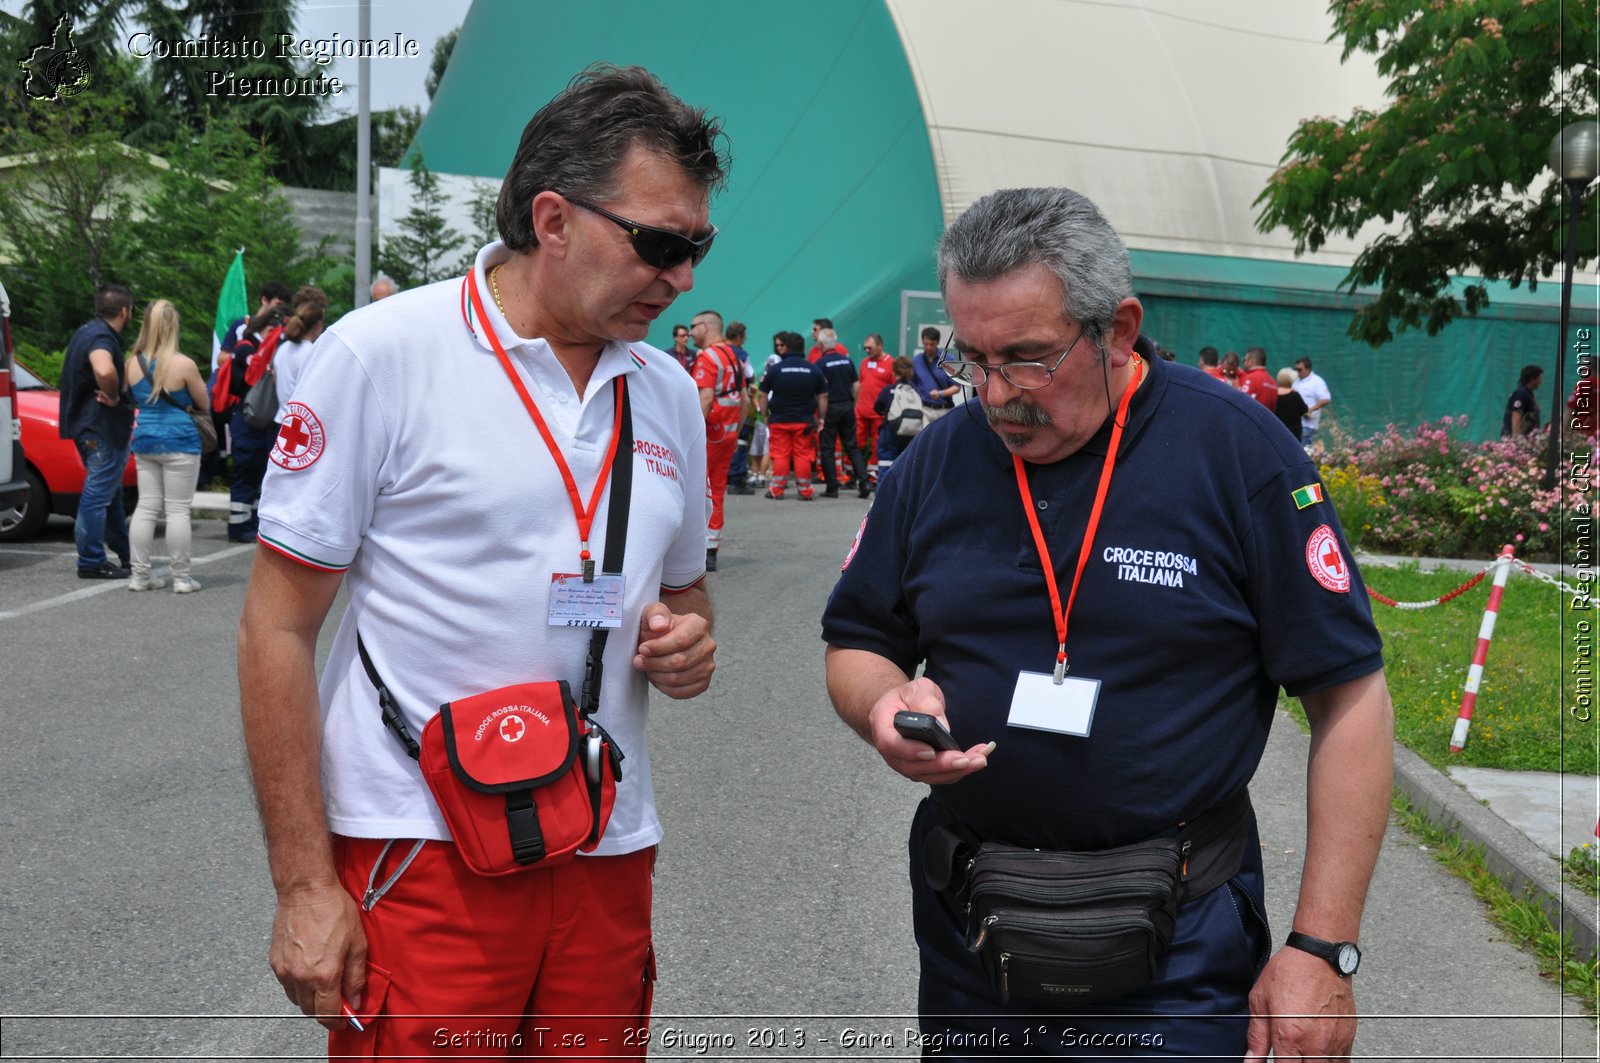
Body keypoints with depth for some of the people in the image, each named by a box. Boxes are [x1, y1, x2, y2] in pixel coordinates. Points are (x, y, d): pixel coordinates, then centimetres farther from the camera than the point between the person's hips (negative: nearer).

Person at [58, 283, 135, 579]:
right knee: (98, 494, -6)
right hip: (102, 426, -11)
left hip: (90, 423, 11)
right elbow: (104, 370, -40)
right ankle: (91, 562, -2)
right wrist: (113, 396, -23)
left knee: (110, 492, 18)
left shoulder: (88, 332, 15)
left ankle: (125, 554, 29)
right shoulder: (102, 337, -18)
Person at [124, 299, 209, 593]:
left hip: (144, 439, 5)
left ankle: (139, 574, 11)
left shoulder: (133, 362, 1)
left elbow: (134, 398, 13)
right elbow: (205, 404, -1)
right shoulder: (184, 365, -14)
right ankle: (182, 577, 5)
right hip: (179, 441, -5)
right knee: (178, 510, 0)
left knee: (146, 507, 10)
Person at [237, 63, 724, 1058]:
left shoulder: (670, 393, 8)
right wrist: (304, 885, -10)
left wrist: (686, 640, -4)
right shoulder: (382, 353, -8)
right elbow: (277, 629, -8)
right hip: (425, 855, -5)